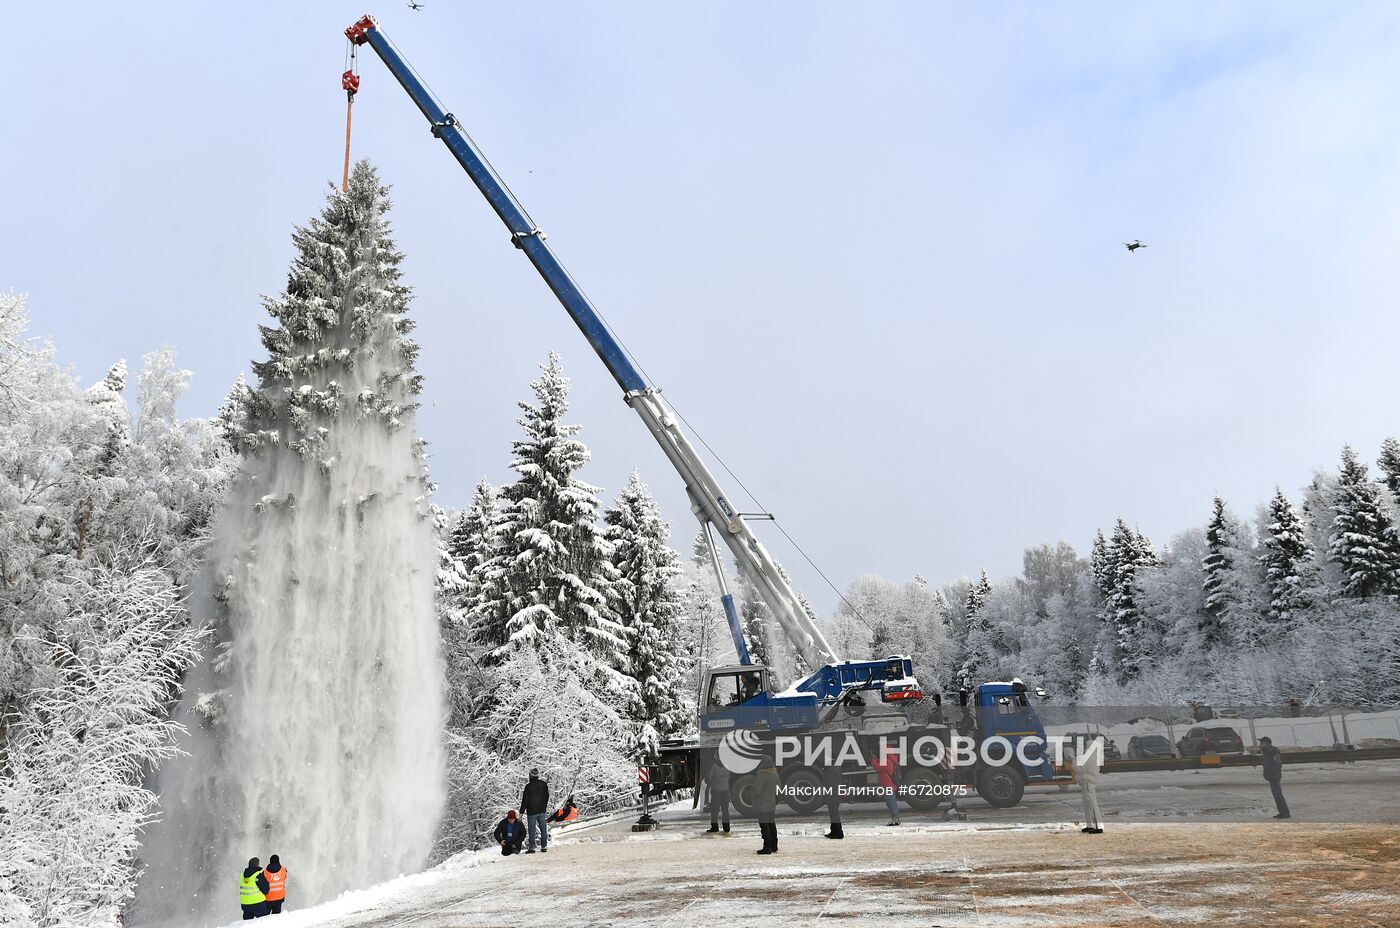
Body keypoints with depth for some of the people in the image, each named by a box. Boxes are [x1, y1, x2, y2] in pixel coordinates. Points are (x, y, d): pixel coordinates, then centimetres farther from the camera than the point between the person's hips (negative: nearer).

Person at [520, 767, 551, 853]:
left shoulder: (528, 786, -16)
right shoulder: (544, 784, 1)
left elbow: (525, 800, -11)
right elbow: (547, 797, 10)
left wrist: (522, 811, -1)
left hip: (531, 811, -4)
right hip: (541, 811, 5)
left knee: (532, 829, 3)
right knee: (543, 828, 10)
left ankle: (531, 848, 4)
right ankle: (544, 846, 14)